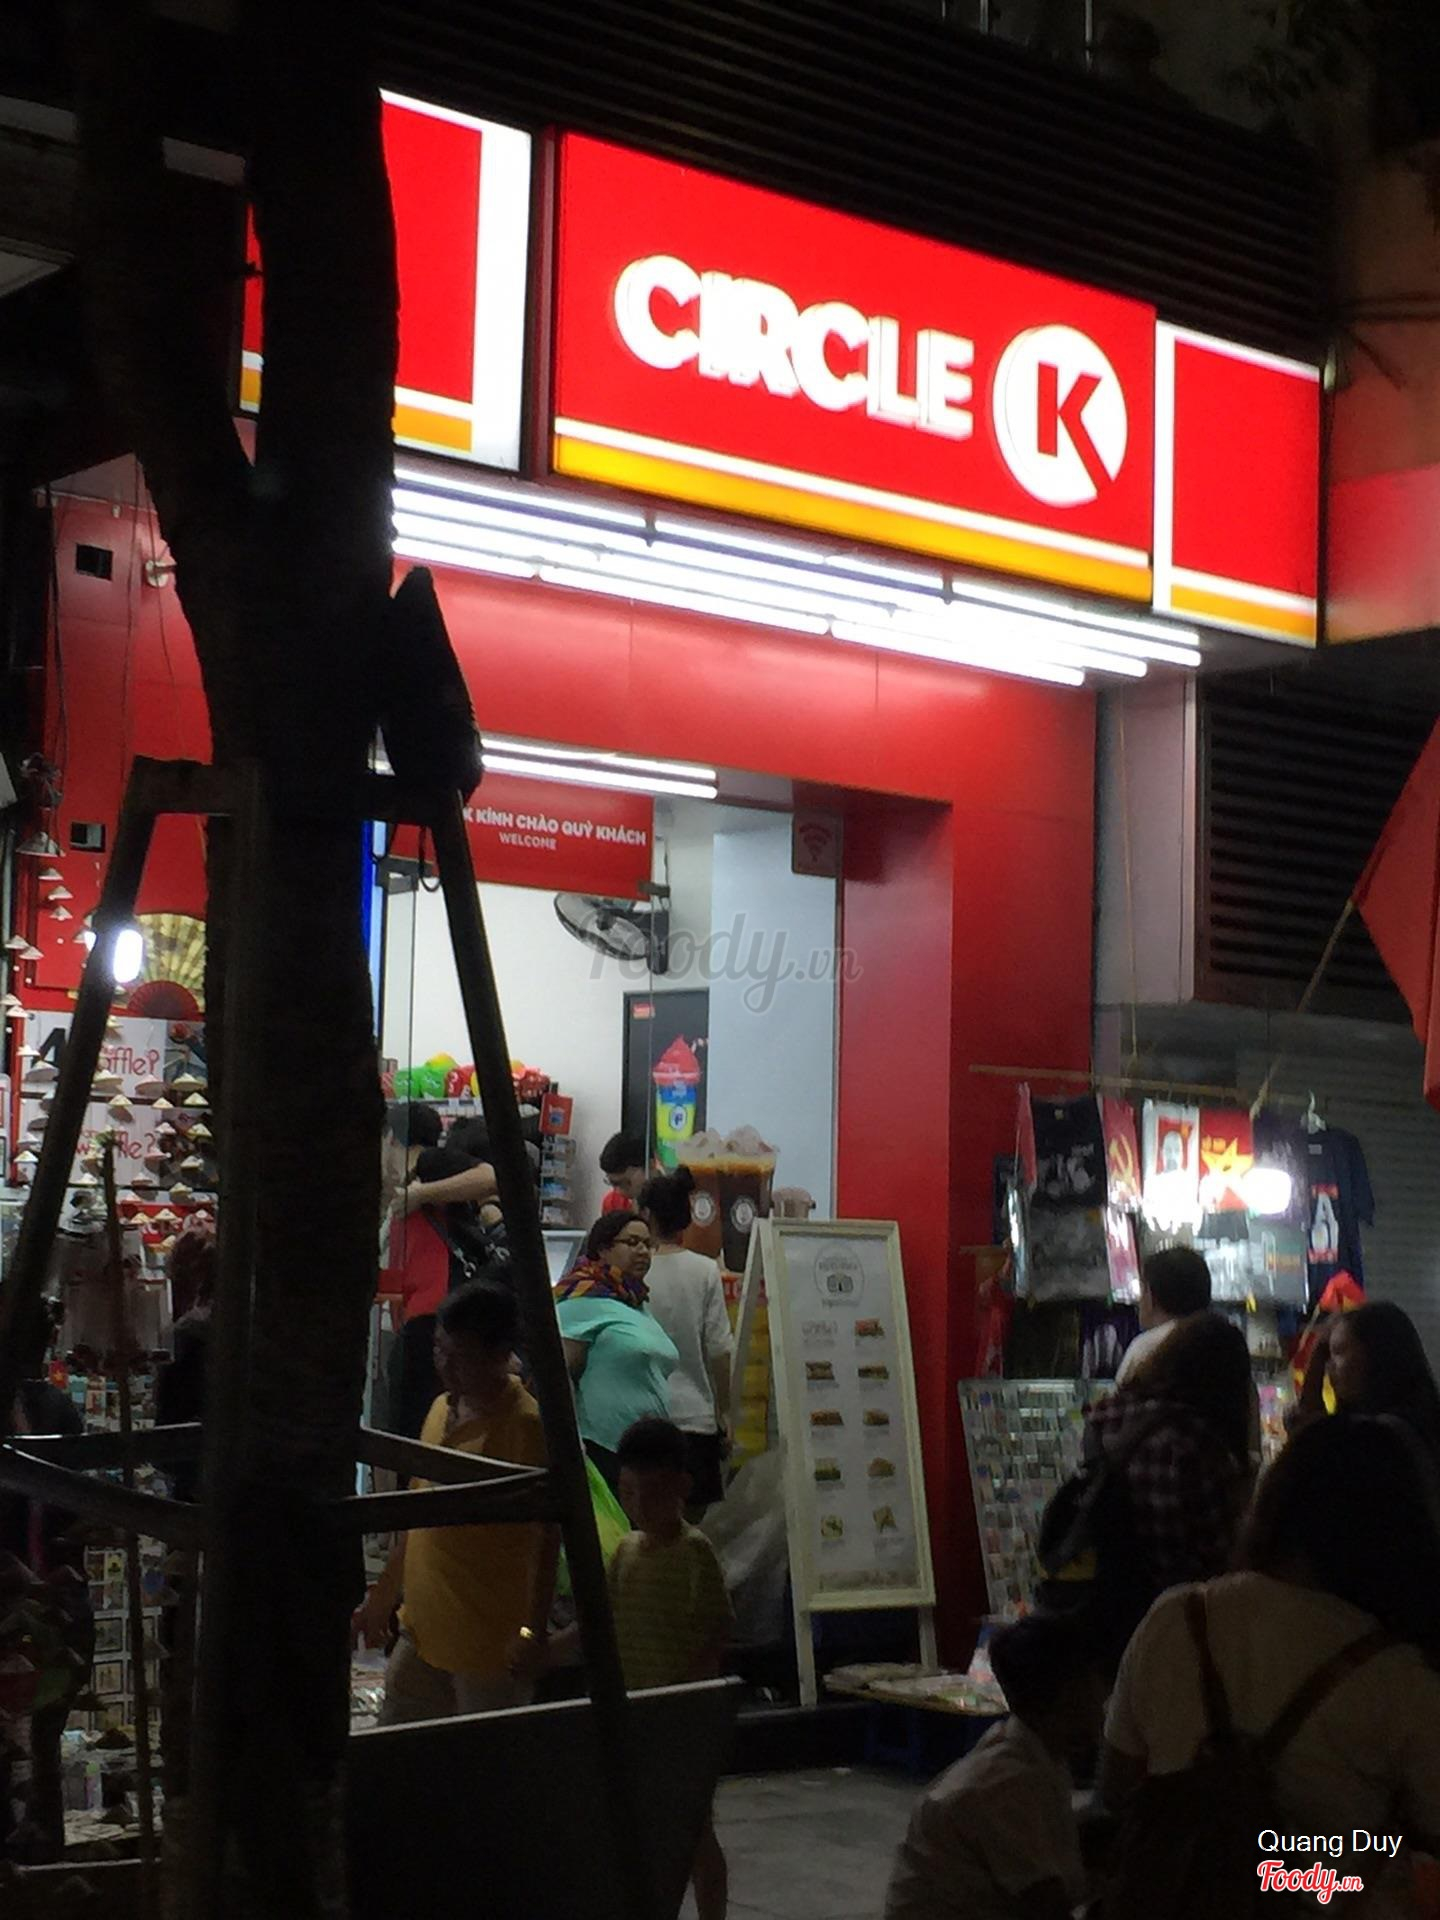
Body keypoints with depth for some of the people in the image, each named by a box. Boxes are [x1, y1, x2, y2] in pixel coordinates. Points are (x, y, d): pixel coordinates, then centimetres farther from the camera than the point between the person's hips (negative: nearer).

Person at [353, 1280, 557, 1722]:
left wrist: (533, 1631, -21)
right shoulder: (442, 1409, 10)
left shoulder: (526, 1426, -15)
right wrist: (383, 1595, 22)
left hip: (489, 1642, -8)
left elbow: (547, 1538, -17)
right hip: (423, 1627, 8)